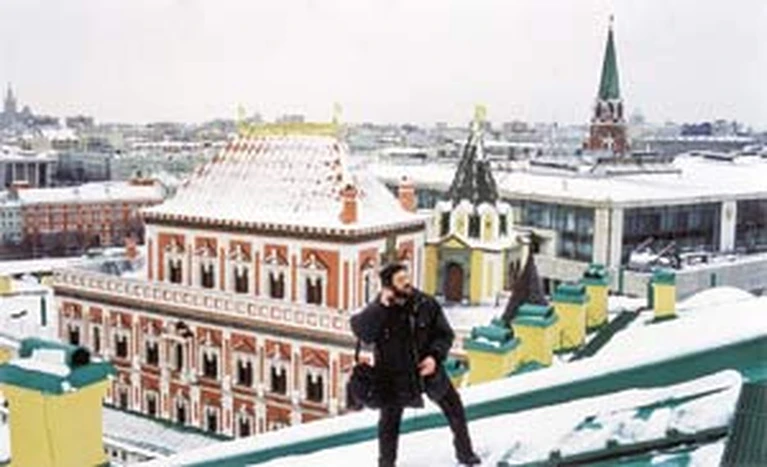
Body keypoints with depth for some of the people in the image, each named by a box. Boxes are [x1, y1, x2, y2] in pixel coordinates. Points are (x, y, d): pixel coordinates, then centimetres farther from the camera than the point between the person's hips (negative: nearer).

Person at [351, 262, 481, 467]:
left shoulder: (426, 304, -10)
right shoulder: (378, 310, -15)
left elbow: (445, 334, -3)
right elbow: (361, 331, -33)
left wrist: (435, 356, -19)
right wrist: (381, 307, -39)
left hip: (427, 368, 2)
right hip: (394, 375, -2)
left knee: (455, 408, 12)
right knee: (390, 419, 7)